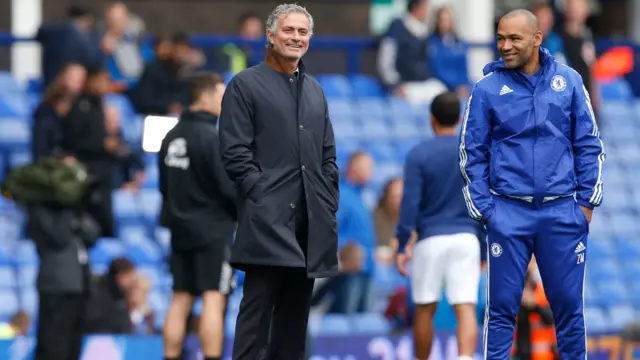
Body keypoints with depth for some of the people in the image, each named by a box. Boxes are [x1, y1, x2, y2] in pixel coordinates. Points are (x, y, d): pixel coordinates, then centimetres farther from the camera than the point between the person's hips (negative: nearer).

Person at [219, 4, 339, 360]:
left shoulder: (315, 90, 19)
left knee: (296, 311, 8)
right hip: (269, 219, -6)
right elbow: (235, 153, -5)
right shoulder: (245, 85, 1)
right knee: (258, 309, -10)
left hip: (310, 222, 6)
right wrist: (261, 195, -12)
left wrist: (328, 203, 9)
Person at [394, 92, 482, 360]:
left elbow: (410, 203, -8)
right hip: (466, 238, 1)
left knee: (425, 310, 11)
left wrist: (402, 246, -4)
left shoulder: (418, 155, -3)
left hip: (430, 240, -1)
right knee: (466, 309, -6)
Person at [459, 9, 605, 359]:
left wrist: (587, 200, 3)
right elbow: (472, 153, 4)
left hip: (563, 211, 1)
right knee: (503, 305, 0)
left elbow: (589, 144, 9)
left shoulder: (568, 81, 4)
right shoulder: (487, 89, 0)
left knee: (568, 304, 5)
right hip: (509, 212, -1)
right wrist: (483, 208, -1)